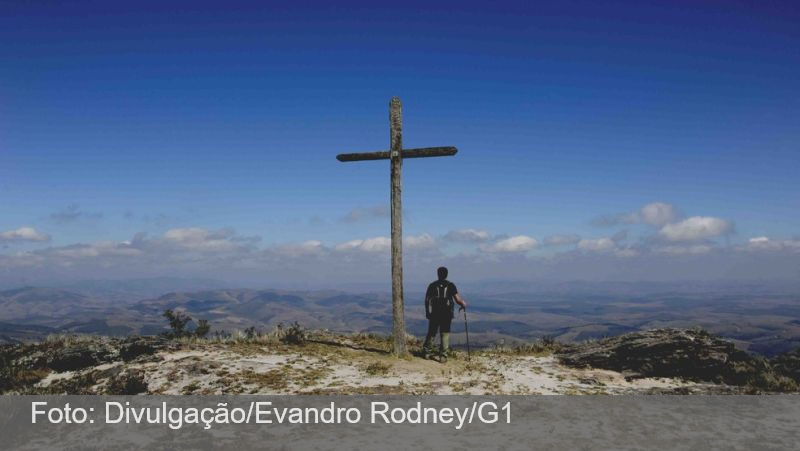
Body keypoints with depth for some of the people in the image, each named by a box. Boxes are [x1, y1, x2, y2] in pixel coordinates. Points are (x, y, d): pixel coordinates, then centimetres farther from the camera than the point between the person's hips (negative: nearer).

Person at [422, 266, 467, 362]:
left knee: (431, 333, 15)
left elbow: (427, 300, 2)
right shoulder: (450, 285, -2)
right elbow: (458, 299, -8)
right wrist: (463, 304, 12)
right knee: (445, 334, 5)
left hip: (434, 314, 1)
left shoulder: (432, 285, 2)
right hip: (446, 314, -1)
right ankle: (443, 356, 0)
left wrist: (427, 312, 13)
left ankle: (427, 352, 22)